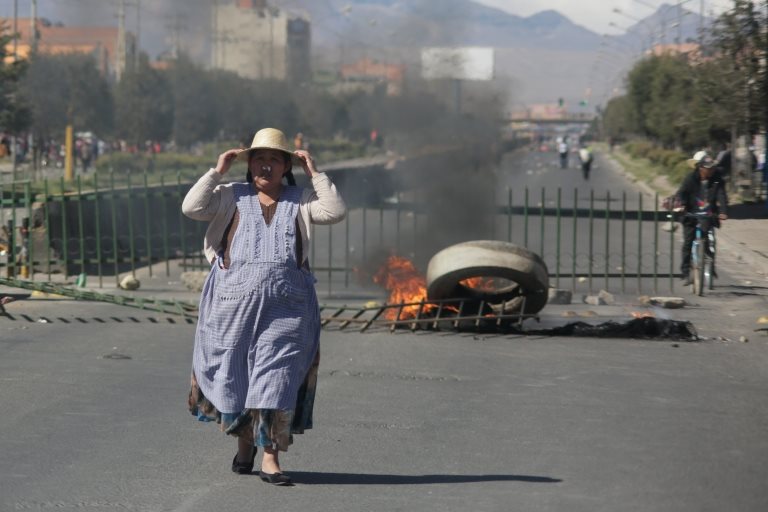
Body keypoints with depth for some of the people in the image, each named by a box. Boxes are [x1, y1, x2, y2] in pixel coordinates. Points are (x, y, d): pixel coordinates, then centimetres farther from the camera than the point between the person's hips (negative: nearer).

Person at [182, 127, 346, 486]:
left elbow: (335, 212, -3)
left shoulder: (300, 200, 12)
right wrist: (217, 172, -3)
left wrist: (315, 174, -2)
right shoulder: (231, 197, 11)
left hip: (286, 305, -1)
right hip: (235, 303, 1)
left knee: (277, 378, -7)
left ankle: (271, 458, -8)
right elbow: (192, 208, -3)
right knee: (234, 374, 9)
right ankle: (244, 440, 31)